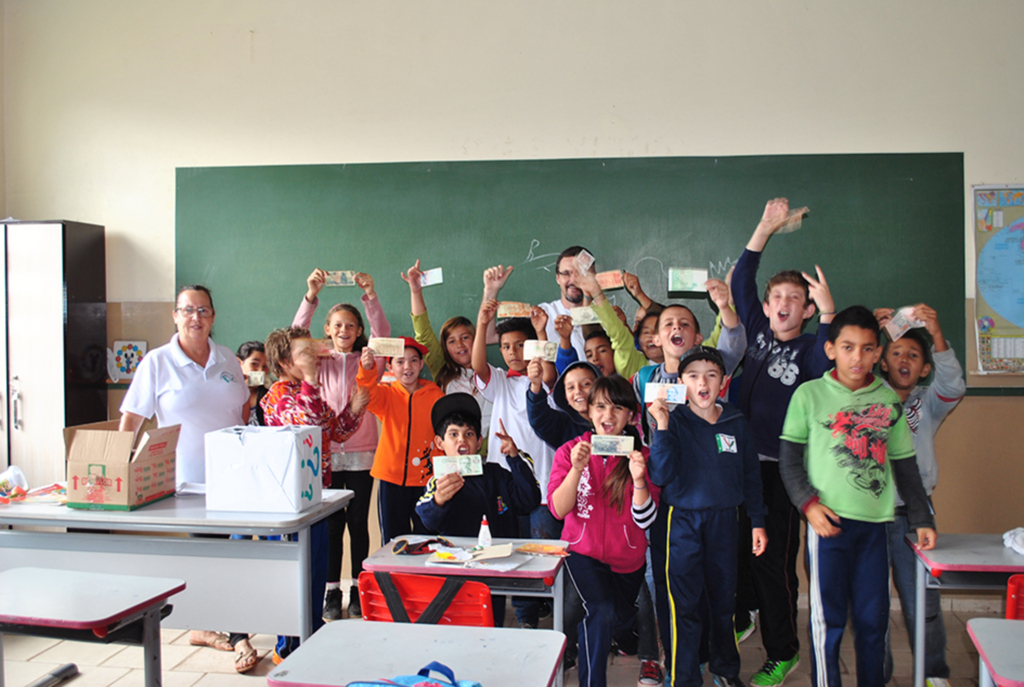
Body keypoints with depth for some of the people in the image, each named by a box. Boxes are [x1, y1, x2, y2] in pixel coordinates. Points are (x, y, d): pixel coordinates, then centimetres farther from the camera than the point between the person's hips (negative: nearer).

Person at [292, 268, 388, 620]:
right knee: (332, 523, 4)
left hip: (361, 453, 0)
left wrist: (370, 295, -23)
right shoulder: (319, 362, 7)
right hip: (326, 452, 0)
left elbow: (382, 334, -10)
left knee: (359, 522, 5)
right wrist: (312, 295, -20)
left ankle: (358, 589, 17)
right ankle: (332, 590, 14)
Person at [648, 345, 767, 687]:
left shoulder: (736, 422, 4)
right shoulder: (674, 421, -5)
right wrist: (661, 428, -22)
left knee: (724, 598, 14)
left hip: (724, 520, 3)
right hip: (683, 521, -3)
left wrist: (758, 522, 9)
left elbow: (750, 475, 11)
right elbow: (661, 475, -15)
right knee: (684, 604, -1)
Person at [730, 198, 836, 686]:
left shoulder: (807, 348, -4)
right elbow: (741, 281, 8)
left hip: (783, 467, -4)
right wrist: (765, 228, 4)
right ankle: (745, 617, 37)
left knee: (774, 558, 1)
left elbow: (828, 363, -27)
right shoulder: (758, 332, 9)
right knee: (742, 546, 14)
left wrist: (828, 311, -37)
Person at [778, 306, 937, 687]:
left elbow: (905, 465, 16)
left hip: (876, 522, 3)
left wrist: (922, 519, 14)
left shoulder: (888, 400, 9)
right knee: (828, 617, 1)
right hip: (829, 520, -3)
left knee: (874, 617, 9)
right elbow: (789, 459, 1)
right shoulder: (809, 394, 1)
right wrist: (809, 504, -10)